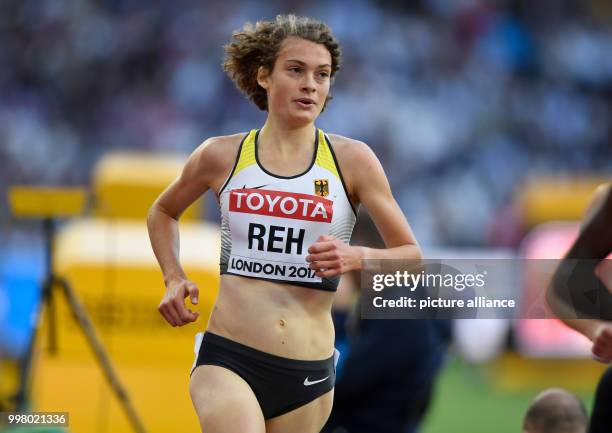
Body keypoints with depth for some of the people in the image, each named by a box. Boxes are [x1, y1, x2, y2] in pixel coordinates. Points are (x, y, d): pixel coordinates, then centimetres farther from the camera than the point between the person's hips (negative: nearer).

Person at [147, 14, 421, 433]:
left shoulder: (352, 159, 1)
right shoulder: (221, 156, 5)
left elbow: (412, 256, 3)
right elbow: (163, 212, 25)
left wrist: (356, 257, -17)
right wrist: (174, 279, 10)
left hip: (309, 374, 1)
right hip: (227, 359, -1)